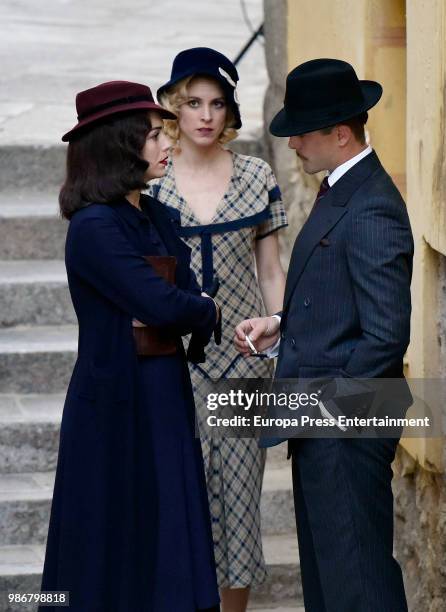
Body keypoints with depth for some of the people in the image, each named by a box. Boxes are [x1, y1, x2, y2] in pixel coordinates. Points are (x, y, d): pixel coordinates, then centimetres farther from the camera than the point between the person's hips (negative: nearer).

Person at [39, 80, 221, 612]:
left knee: (167, 550, 10)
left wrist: (180, 312, -14)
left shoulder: (154, 216, 11)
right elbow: (164, 307, -21)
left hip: (166, 395, 8)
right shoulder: (94, 226, -16)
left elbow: (188, 299, 8)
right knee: (121, 552, -1)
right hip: (118, 403, -8)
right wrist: (208, 311, -2)